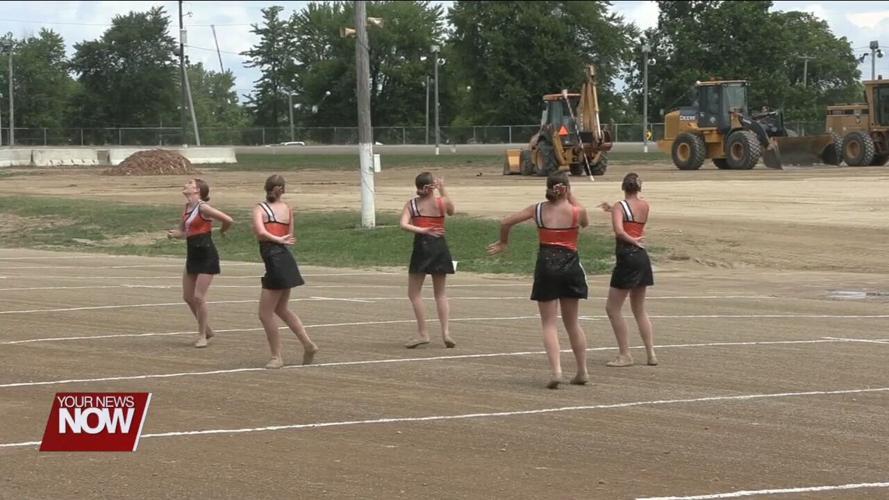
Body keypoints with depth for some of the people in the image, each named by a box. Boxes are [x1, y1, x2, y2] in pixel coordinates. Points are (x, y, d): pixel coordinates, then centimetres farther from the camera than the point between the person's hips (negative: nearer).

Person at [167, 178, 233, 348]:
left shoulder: (203, 208, -16)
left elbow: (228, 220, -19)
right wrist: (173, 234, -5)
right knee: (188, 297, 10)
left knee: (199, 297, -7)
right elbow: (183, 231, 18)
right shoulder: (187, 208, 10)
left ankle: (202, 335, 6)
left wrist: (222, 231, 1)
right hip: (193, 256, 9)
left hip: (206, 257, -9)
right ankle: (206, 329, 26)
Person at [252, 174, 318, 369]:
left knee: (265, 314, 2)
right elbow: (289, 237, 10)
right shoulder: (288, 209, 10)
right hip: (286, 258, 7)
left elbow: (260, 232, -22)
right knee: (281, 309, 23)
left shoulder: (260, 208, -6)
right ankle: (308, 344, 18)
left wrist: (277, 240, -10)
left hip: (275, 261, -7)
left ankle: (276, 357, 4)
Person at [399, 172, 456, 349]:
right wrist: (443, 190, 23)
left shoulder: (411, 204, -1)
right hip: (440, 247, 2)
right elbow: (451, 211, 24)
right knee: (440, 293, 13)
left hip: (422, 246, -2)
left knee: (414, 293, 6)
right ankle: (445, 332, 3)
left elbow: (404, 225, -15)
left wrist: (422, 230, -18)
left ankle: (422, 333, -1)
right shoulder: (442, 202, 1)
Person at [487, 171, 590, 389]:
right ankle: (582, 371, 20)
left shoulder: (538, 209, 0)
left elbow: (506, 222, 0)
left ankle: (556, 370, -15)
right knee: (572, 322, 16)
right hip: (570, 266, 1)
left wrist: (503, 242, 19)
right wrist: (571, 198, 12)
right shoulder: (577, 211, -4)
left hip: (546, 265, -1)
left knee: (549, 323, 2)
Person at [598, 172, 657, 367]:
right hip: (642, 257, 7)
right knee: (639, 309, 17)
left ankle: (625, 355, 0)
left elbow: (618, 230, -25)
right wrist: (611, 209, 27)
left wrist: (633, 241, -8)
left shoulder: (620, 206, -9)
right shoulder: (645, 206, 9)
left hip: (627, 257, -7)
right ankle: (651, 353, 15)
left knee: (613, 308, 2)